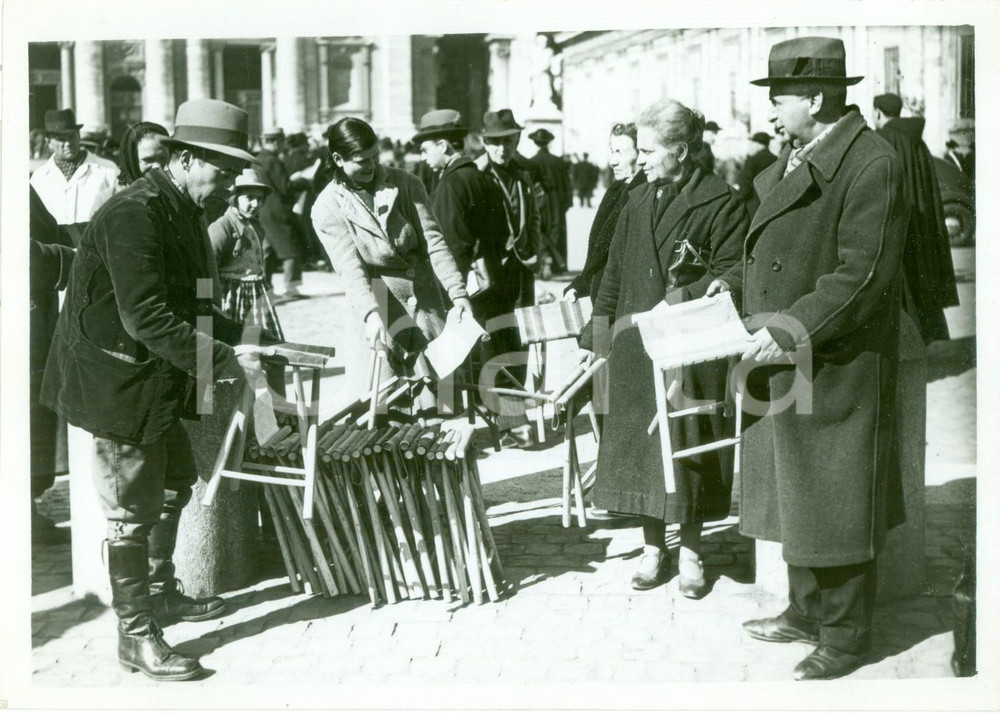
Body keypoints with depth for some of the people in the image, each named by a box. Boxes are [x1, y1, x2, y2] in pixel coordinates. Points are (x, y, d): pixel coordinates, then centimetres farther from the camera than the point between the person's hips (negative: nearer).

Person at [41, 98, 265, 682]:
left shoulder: (184, 211, 8)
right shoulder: (135, 214, -23)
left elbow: (191, 304, 14)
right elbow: (146, 319, -30)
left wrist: (243, 338, 0)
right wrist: (225, 361, -30)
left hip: (156, 379, 10)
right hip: (117, 379, -10)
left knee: (176, 484, 21)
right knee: (134, 507, -3)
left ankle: (161, 593, 41)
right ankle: (136, 636, 9)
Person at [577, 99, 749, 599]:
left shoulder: (721, 203, -5)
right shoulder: (637, 202, 12)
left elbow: (729, 276, -9)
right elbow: (615, 274, 16)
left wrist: (680, 301, -18)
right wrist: (593, 337, 14)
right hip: (634, 346, 5)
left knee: (686, 444, 2)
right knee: (639, 443, 7)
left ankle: (690, 553, 16)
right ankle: (653, 548, 20)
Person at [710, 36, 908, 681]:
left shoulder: (871, 163, -17)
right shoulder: (793, 161, 11)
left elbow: (863, 272, -22)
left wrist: (792, 329, -25)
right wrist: (736, 282, 7)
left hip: (836, 367, -9)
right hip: (784, 365, 9)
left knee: (835, 501, 2)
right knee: (795, 493, 18)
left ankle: (846, 635, 16)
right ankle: (806, 611, 33)